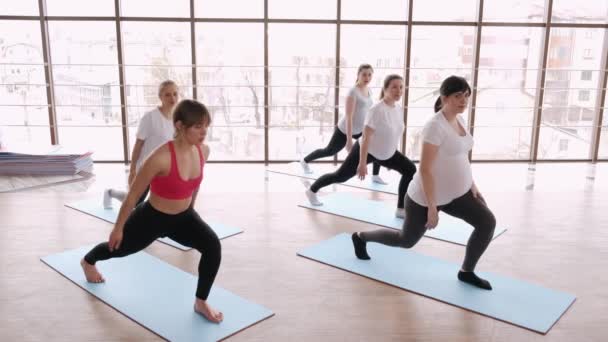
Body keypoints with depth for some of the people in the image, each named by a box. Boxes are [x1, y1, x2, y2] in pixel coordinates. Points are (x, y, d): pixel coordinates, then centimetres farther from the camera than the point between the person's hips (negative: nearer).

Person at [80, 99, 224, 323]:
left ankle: (201, 303, -2)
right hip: (151, 218, -4)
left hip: (183, 217, 4)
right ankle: (87, 261, 61)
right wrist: (118, 228, -10)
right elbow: (133, 195, -20)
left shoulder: (203, 151, -14)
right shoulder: (161, 157, -34)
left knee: (213, 245, -22)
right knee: (120, 247, 25)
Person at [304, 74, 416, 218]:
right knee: (341, 176, 5)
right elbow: (366, 137, -28)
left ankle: (401, 209, -1)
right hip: (366, 150, -7)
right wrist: (362, 163, -29)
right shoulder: (377, 109, -27)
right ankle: (312, 190, 29)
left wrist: (392, 152, 19)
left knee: (410, 169, -8)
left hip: (387, 152, 7)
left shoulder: (399, 109, -4)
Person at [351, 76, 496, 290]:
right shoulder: (435, 126, -24)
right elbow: (425, 170, -26)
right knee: (407, 240, 11)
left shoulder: (460, 121, 4)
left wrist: (472, 185, 12)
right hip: (425, 196, -8)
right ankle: (361, 237, 36)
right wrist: (432, 207, -25)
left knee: (488, 222, -9)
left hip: (456, 193, 8)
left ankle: (466, 272, 11)